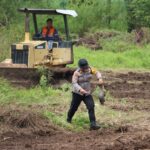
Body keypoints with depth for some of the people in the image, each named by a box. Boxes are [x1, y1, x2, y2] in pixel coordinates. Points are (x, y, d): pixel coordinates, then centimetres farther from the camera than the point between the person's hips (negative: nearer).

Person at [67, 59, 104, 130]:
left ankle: (93, 124, -19)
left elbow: (96, 72, 2)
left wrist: (100, 78, -20)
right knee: (74, 107, 13)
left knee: (91, 107, -16)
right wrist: (80, 89, -41)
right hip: (77, 93, -3)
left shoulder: (89, 69, -6)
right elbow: (74, 83, -24)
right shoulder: (77, 73, -19)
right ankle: (69, 118, 46)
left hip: (87, 93, 3)